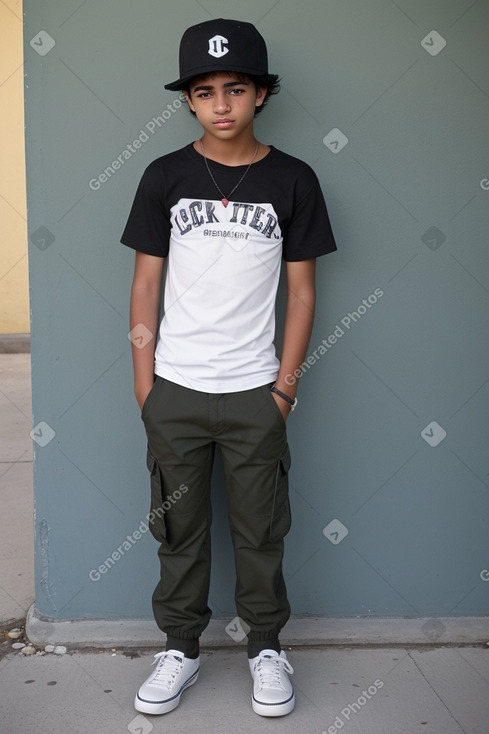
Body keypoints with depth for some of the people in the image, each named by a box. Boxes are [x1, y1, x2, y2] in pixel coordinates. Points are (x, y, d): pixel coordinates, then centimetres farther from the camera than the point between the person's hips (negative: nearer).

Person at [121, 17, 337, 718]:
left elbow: (302, 289, 2)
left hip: (254, 391, -1)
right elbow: (146, 283, 4)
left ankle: (266, 646, 28)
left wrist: (287, 381, -3)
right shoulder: (166, 176, 1)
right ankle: (180, 647, 27)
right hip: (175, 389, 1)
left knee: (260, 529, 10)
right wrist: (144, 381, 0)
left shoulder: (292, 180, -1)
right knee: (179, 527, 11)